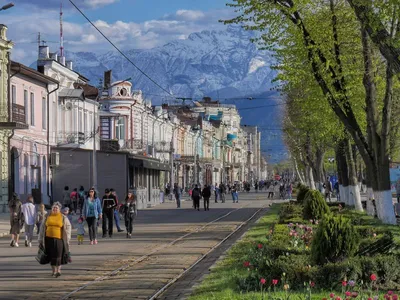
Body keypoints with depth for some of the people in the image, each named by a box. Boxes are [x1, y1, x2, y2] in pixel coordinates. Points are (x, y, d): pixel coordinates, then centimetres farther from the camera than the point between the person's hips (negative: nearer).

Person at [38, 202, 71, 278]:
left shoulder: (63, 217, 3)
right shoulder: (47, 217, 9)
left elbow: (68, 227, 5)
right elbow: (43, 228, 12)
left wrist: (67, 239, 0)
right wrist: (41, 239, 9)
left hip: (59, 239, -3)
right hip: (49, 239, 3)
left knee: (58, 255, -9)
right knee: (51, 255, 6)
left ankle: (58, 270, 3)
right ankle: (54, 271, 18)